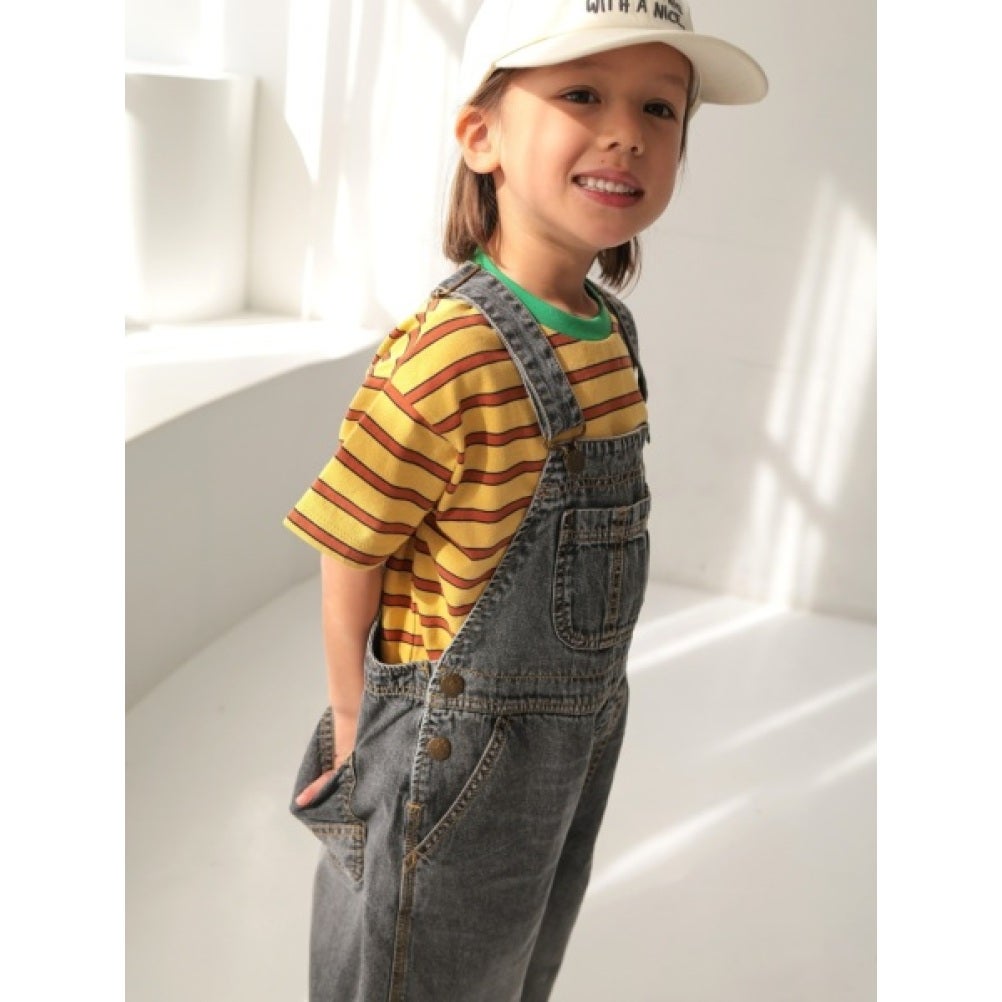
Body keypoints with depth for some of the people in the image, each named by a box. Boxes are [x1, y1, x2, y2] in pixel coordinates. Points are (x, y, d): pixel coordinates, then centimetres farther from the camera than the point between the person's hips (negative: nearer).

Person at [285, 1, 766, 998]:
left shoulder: (609, 327, -3)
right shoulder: (446, 355, -27)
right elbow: (347, 573, -18)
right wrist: (357, 735, -9)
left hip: (585, 732, 7)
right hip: (457, 753, -6)